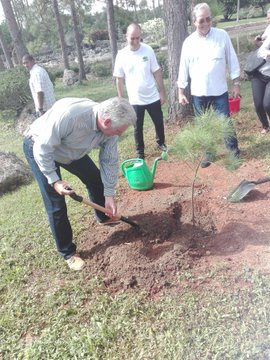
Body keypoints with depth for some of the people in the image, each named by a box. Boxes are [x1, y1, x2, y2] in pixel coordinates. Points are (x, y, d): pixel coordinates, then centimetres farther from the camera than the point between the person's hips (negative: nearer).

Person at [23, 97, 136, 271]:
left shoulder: (109, 128, -21)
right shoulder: (68, 114, -43)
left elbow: (110, 161, -9)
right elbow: (42, 149, -31)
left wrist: (109, 194, -9)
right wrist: (54, 180, -27)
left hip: (71, 150, 6)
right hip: (39, 149, -6)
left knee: (96, 179, 11)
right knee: (56, 205, -7)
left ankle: (103, 217, 41)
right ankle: (68, 252, 13)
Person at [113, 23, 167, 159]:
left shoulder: (148, 50, -6)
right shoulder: (121, 55, -7)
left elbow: (157, 73, 0)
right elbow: (119, 79, -1)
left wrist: (162, 92, 0)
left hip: (153, 97, 1)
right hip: (135, 100, -1)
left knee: (159, 122, 15)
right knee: (138, 127, 10)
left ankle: (161, 143, 39)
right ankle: (140, 152, 25)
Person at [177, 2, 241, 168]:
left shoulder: (222, 35, -3)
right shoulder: (189, 42, 0)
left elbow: (232, 60, 1)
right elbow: (184, 68, 4)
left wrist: (236, 83, -2)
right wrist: (181, 91, 2)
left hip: (219, 91, -1)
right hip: (198, 93, 2)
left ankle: (234, 150, 21)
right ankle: (209, 153, 26)